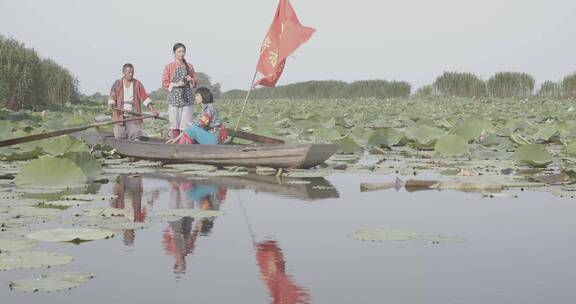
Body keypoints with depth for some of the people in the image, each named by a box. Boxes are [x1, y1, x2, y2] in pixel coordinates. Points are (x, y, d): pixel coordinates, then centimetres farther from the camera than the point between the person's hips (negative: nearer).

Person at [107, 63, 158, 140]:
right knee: (120, 138, 2)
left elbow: (144, 97, 1)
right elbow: (112, 97, 2)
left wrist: (152, 110, -9)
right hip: (120, 116, 0)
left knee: (135, 136, -10)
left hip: (134, 116, 0)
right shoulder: (117, 84, 8)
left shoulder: (137, 84, 8)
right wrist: (110, 106, -18)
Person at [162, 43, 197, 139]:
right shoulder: (169, 67, 4)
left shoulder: (189, 66, 11)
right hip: (174, 99, -1)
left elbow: (195, 83, 16)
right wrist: (176, 84, -13)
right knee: (175, 124, -1)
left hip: (187, 99, 1)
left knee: (186, 125, -5)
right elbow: (164, 84, 1)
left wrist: (191, 80, -6)